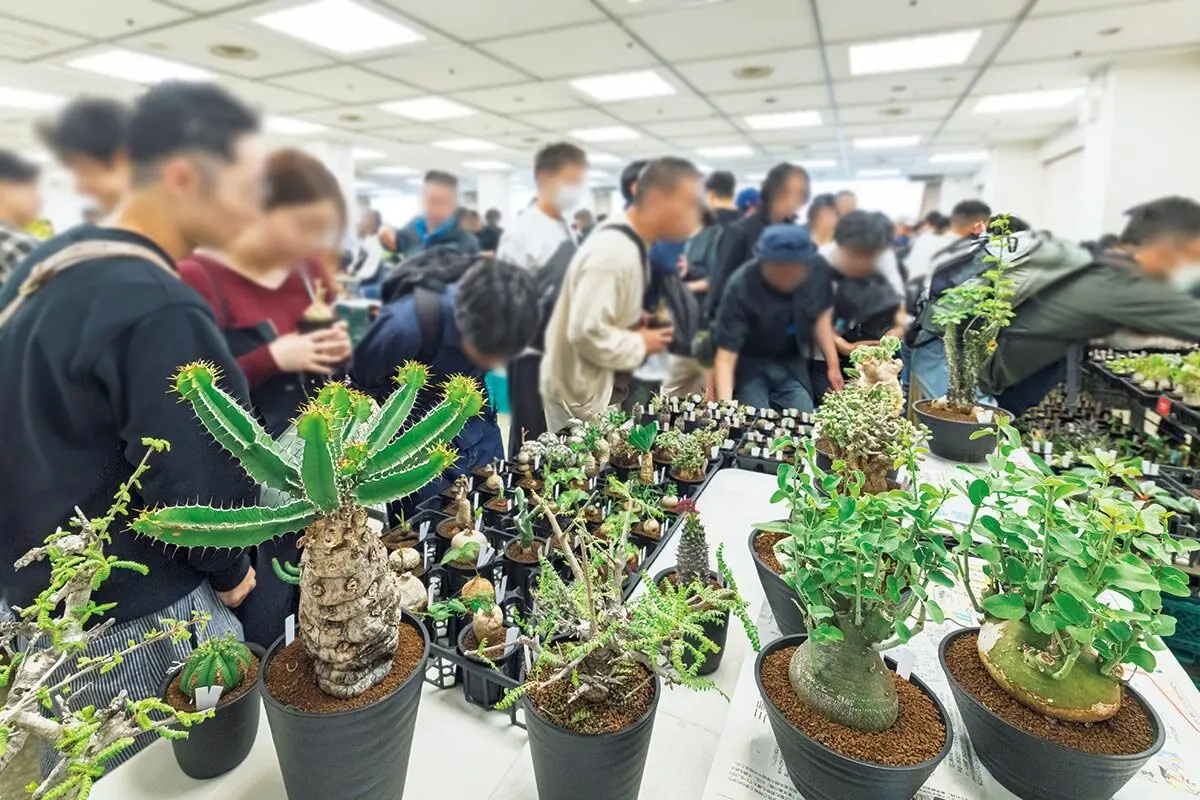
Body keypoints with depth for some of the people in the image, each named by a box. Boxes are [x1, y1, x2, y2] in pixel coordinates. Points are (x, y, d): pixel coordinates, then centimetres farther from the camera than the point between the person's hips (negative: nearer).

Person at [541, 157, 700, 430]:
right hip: (581, 395, -9)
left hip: (604, 387, 9)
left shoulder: (631, 243, 4)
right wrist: (641, 344, -17)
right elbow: (586, 332, -31)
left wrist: (640, 323, 1)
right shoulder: (613, 251, -26)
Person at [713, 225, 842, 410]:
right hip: (749, 363, -4)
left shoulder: (818, 269, -17)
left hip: (792, 362, 4)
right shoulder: (741, 287, -30)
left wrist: (833, 364, 0)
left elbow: (821, 315, 4)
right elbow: (726, 355, -30)